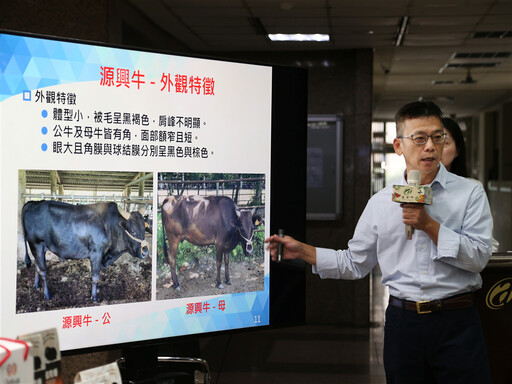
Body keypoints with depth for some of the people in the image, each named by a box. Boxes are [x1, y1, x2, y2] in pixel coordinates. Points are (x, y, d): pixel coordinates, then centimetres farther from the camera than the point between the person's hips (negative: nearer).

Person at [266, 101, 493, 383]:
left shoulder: (470, 193, 0)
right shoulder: (380, 202, 8)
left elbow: (478, 257, -9)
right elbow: (354, 262, 12)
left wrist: (430, 225, -16)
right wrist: (303, 251, 4)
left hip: (457, 324, -2)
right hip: (402, 322, 2)